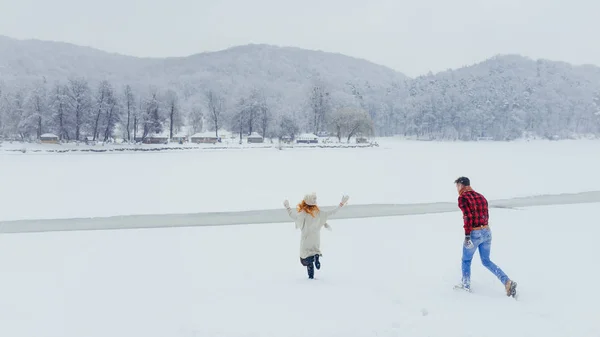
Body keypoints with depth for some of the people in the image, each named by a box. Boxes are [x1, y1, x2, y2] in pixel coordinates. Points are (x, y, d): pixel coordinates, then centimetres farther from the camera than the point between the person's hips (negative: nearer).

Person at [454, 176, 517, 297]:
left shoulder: (463, 197, -12)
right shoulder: (481, 196, 11)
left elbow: (468, 216, -21)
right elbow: (486, 216, 14)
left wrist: (467, 235, -19)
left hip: (474, 234, -7)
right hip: (487, 232, 7)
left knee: (466, 260, 17)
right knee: (486, 261, 18)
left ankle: (466, 285, 30)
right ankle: (507, 282, 3)